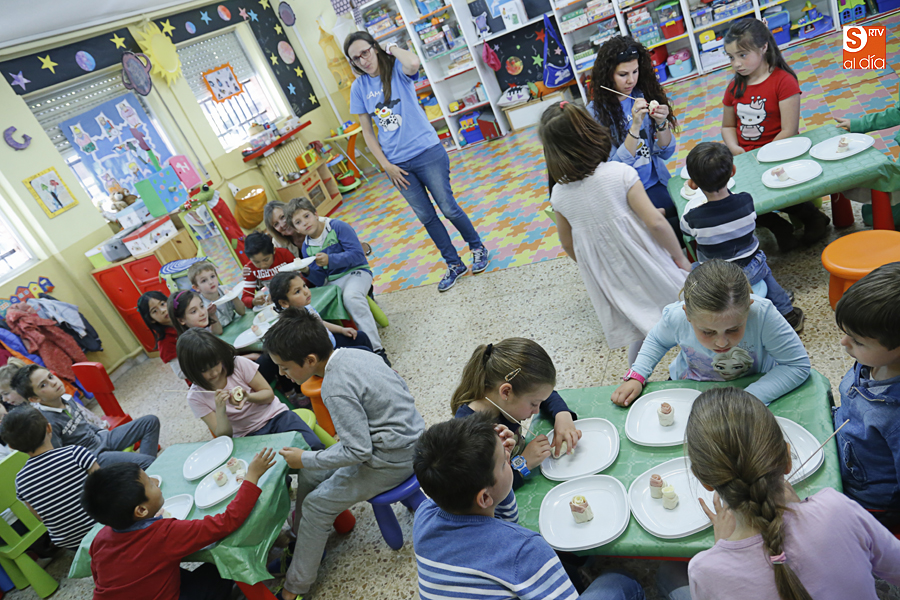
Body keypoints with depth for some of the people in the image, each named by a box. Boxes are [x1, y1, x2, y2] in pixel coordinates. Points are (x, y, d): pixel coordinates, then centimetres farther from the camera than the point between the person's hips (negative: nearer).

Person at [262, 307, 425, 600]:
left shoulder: (337, 389, -28)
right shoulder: (353, 353, -3)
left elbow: (358, 452, -25)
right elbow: (399, 385, 9)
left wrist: (305, 459, -11)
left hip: (391, 461, -9)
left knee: (316, 506, 2)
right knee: (309, 473, 15)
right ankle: (299, 537, 32)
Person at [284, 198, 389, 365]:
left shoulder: (338, 227, -8)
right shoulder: (306, 248, 7)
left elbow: (358, 254, -16)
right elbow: (319, 281, 6)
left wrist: (330, 260, -26)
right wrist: (307, 272, -15)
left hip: (356, 271, -5)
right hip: (332, 282, 5)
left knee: (351, 296, -38)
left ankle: (377, 350, -37)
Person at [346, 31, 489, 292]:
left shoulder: (397, 69, -6)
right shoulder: (358, 88, 3)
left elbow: (413, 63, -33)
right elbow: (367, 131, 6)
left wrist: (393, 48, -13)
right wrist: (386, 165, -1)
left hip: (427, 153, -4)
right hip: (397, 164, 4)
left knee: (448, 208, 3)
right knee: (426, 216, 11)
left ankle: (477, 247, 29)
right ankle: (454, 264, 26)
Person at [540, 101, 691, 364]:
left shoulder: (559, 195, -7)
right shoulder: (620, 173, -17)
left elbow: (568, 246, 6)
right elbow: (655, 222, -18)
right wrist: (680, 258, -4)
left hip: (611, 282, 3)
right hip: (648, 268, -3)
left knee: (637, 337, 21)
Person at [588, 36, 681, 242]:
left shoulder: (644, 95, 3)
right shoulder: (596, 113, -10)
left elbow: (666, 153, 4)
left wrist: (662, 124, -15)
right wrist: (635, 127, -26)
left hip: (658, 184, 5)